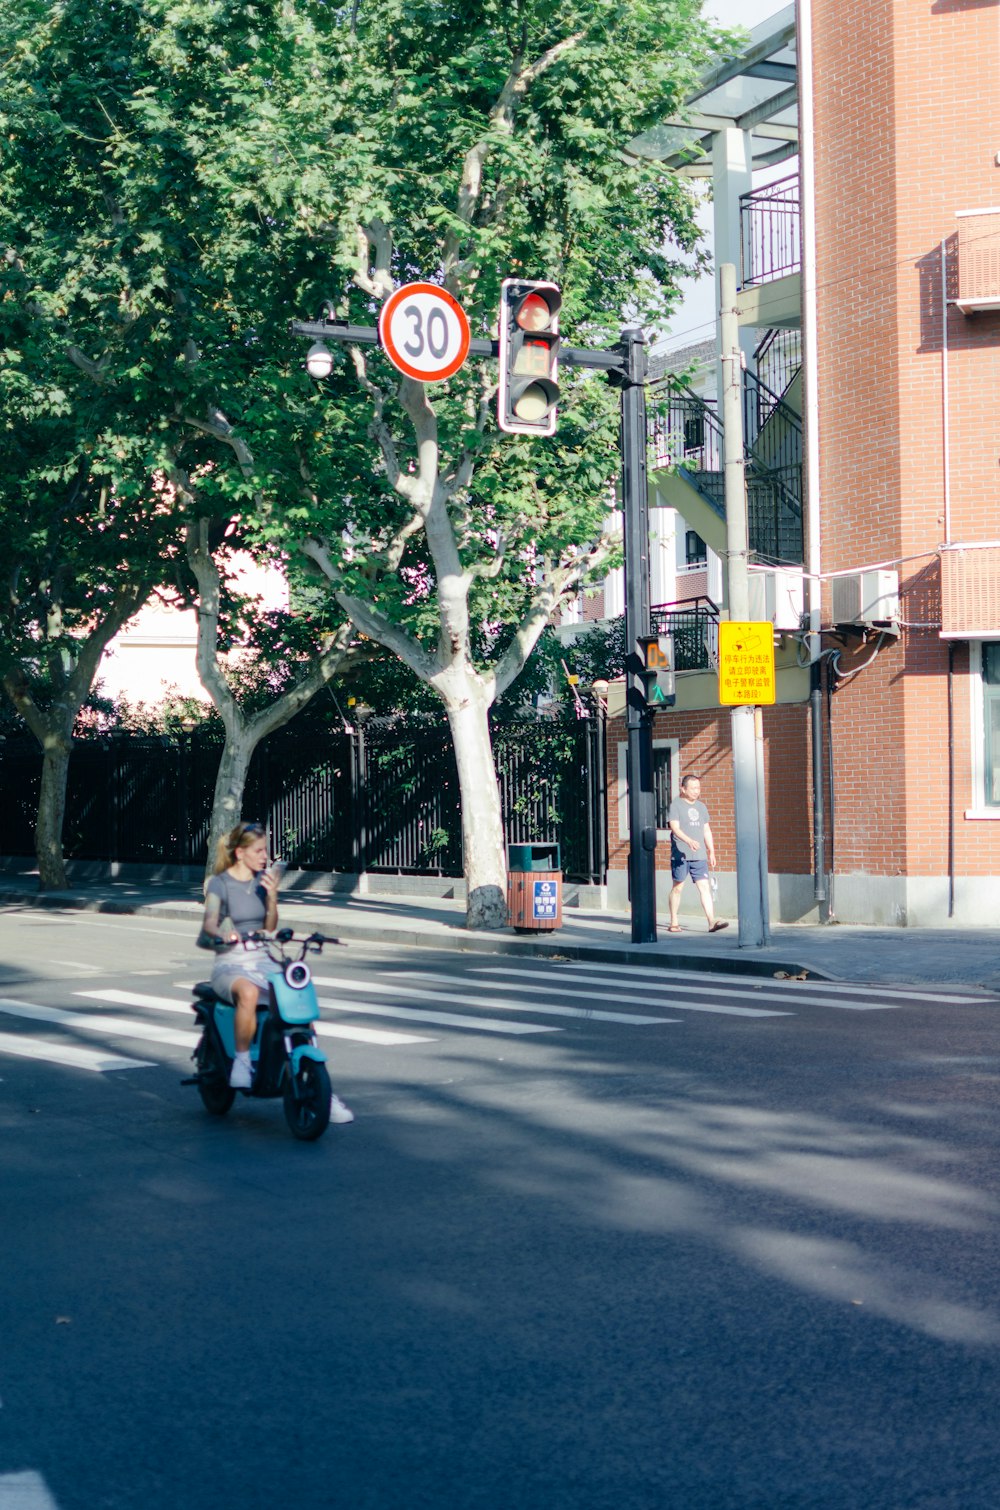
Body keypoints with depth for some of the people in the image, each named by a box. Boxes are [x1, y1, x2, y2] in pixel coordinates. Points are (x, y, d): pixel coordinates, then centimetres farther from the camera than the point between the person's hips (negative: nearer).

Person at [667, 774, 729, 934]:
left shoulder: (701, 807, 17)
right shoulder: (676, 805, -2)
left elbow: (706, 831, 23)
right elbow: (675, 827, -15)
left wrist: (711, 852, 18)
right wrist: (689, 841, -30)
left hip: (699, 855, 5)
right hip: (680, 854, -5)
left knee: (705, 887, -6)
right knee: (677, 887, 4)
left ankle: (712, 922, -14)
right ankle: (674, 922, 15)